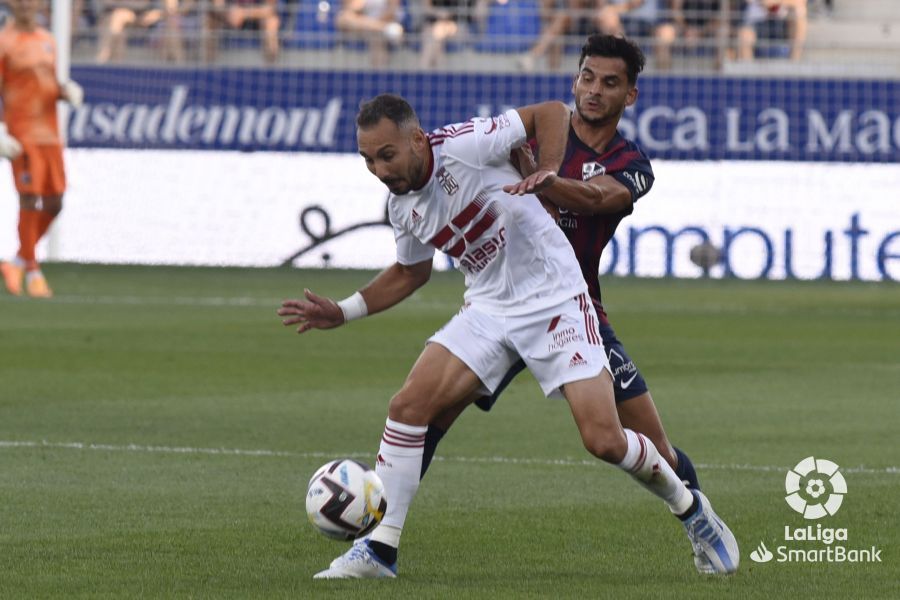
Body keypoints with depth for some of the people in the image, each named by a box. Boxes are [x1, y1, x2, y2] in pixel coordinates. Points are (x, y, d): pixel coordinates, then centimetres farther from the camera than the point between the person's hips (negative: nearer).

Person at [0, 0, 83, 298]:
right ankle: (32, 271, -2)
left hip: (50, 133, 6)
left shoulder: (48, 40, 16)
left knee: (54, 203, 4)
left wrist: (66, 91, 1)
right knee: (30, 198, -12)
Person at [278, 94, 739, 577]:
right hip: (487, 310, 6)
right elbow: (410, 273, 20)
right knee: (408, 405, -13)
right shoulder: (401, 207, 1)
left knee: (603, 440, -13)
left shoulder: (462, 146, -19)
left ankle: (688, 507, 16)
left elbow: (551, 113, -12)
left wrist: (546, 172, -28)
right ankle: (379, 547, -5)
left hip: (554, 300, -6)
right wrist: (341, 313, 11)